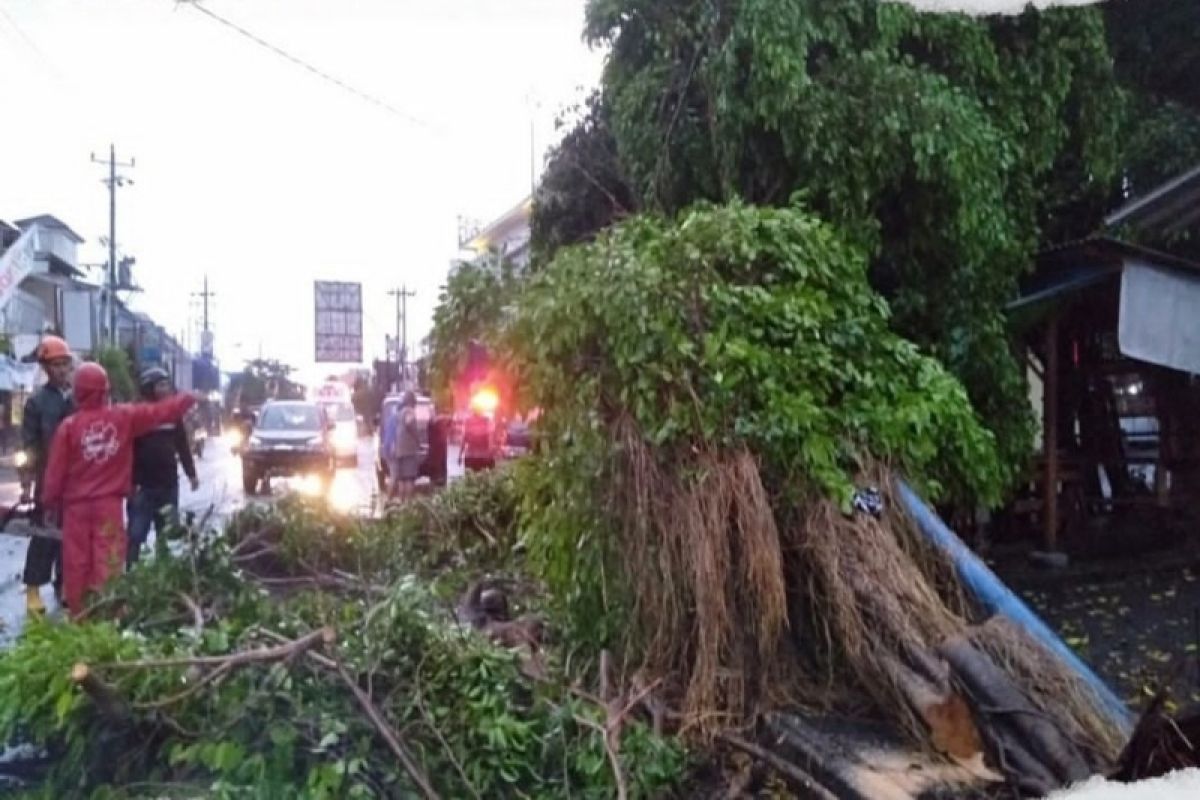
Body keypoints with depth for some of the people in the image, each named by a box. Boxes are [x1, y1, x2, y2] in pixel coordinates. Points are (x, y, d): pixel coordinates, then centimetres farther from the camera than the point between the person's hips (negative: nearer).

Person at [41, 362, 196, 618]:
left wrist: (50, 503, 9)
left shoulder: (69, 425, -6)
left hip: (76, 505, 0)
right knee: (107, 564, 3)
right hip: (110, 503, 0)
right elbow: (161, 411, 5)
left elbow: (56, 471, -3)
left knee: (76, 563, 8)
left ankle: (77, 616, 15)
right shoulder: (125, 416, -5)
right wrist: (189, 398, 21)